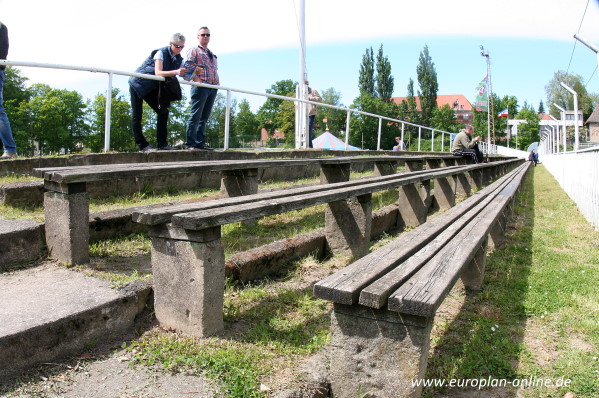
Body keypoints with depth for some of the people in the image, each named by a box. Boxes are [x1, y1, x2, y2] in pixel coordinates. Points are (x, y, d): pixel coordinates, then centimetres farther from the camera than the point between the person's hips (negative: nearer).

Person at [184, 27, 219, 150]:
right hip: (200, 86, -7)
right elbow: (189, 67, -7)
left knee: (204, 117, 6)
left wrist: (218, 81, 13)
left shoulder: (213, 55, 28)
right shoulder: (193, 51, 6)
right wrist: (195, 79, -21)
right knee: (196, 115, -10)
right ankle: (191, 143, -10)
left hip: (213, 88, 7)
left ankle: (200, 142, 7)